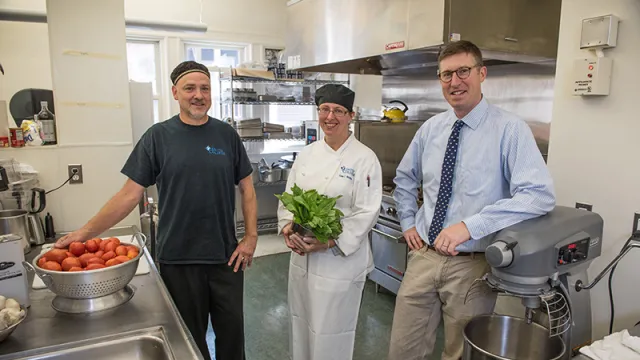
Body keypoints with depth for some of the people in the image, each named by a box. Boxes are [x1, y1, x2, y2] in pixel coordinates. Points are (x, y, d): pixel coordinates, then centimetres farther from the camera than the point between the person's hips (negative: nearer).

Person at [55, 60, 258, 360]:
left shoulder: (226, 134, 1)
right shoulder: (158, 136, -3)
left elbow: (246, 188, 4)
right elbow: (130, 194, -2)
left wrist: (251, 236, -3)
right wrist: (86, 232, -8)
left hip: (225, 256, 1)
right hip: (177, 259, -1)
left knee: (231, 330, 13)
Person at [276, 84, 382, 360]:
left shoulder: (364, 158, -10)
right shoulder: (306, 154, 6)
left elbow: (366, 213, -15)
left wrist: (329, 243, -21)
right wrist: (288, 227, -9)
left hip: (341, 259, -5)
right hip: (301, 256, 5)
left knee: (331, 332, 7)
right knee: (302, 324, 19)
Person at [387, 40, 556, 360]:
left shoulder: (510, 129, -12)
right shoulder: (430, 128, 4)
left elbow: (540, 194, -23)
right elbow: (404, 178, 20)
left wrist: (470, 225, -29)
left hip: (471, 265, -4)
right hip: (423, 256, 4)